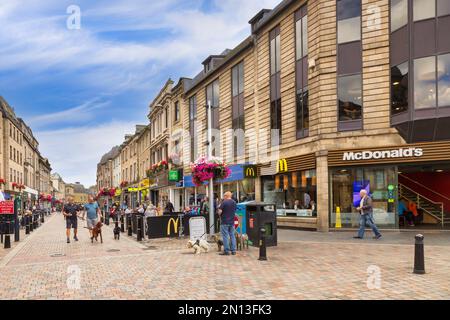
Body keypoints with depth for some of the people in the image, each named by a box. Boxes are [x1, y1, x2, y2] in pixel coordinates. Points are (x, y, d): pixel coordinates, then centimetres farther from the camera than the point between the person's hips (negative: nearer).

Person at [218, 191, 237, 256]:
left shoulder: (224, 202, -13)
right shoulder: (234, 202, 7)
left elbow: (220, 211, -15)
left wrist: (220, 215, 5)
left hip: (225, 222, -6)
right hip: (232, 222, 6)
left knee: (225, 236, -1)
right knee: (232, 236, 11)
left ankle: (226, 251, 1)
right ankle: (233, 250, 12)